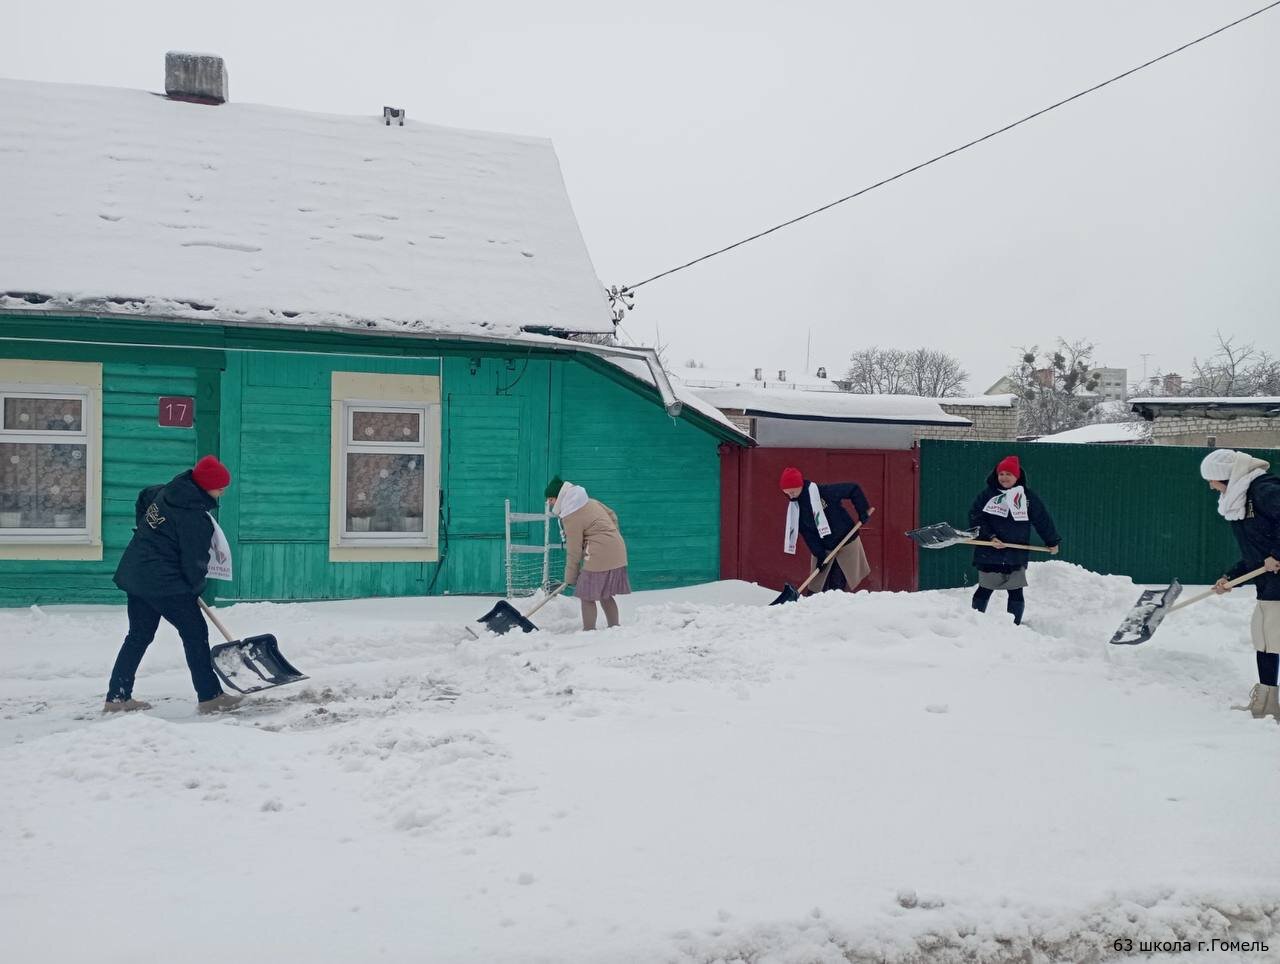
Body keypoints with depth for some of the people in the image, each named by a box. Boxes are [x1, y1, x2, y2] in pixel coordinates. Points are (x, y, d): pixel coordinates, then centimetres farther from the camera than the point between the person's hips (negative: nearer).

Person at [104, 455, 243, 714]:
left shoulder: (167, 490, 6)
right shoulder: (196, 517, -20)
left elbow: (143, 498, 29)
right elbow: (194, 562, -14)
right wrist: (194, 590, 4)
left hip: (135, 573, 9)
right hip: (164, 582, -9)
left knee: (139, 635, 16)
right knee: (195, 632, 2)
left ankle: (117, 697, 20)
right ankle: (210, 697, 7)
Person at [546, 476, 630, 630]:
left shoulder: (571, 517, -13)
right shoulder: (587, 501, 12)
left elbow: (574, 551, -10)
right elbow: (612, 515, 19)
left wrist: (570, 578, -1)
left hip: (599, 556, -9)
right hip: (616, 552, 9)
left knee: (586, 596, -2)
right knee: (605, 594, 16)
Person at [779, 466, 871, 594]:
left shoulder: (824, 492, -23)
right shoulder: (794, 508, -6)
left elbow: (854, 489, -16)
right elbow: (807, 534, -5)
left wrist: (863, 511, -15)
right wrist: (819, 554, -13)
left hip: (846, 542, -5)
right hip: (824, 549, 5)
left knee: (837, 584, -3)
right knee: (819, 586, 3)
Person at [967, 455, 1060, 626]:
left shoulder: (1029, 497, 4)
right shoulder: (987, 495, 0)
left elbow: (1043, 520, 11)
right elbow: (975, 518, -5)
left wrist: (1052, 542, 16)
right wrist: (990, 537, -15)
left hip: (1017, 555, 1)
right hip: (989, 554, -1)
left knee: (1016, 593, 2)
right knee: (984, 590, 6)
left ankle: (1015, 626, 10)